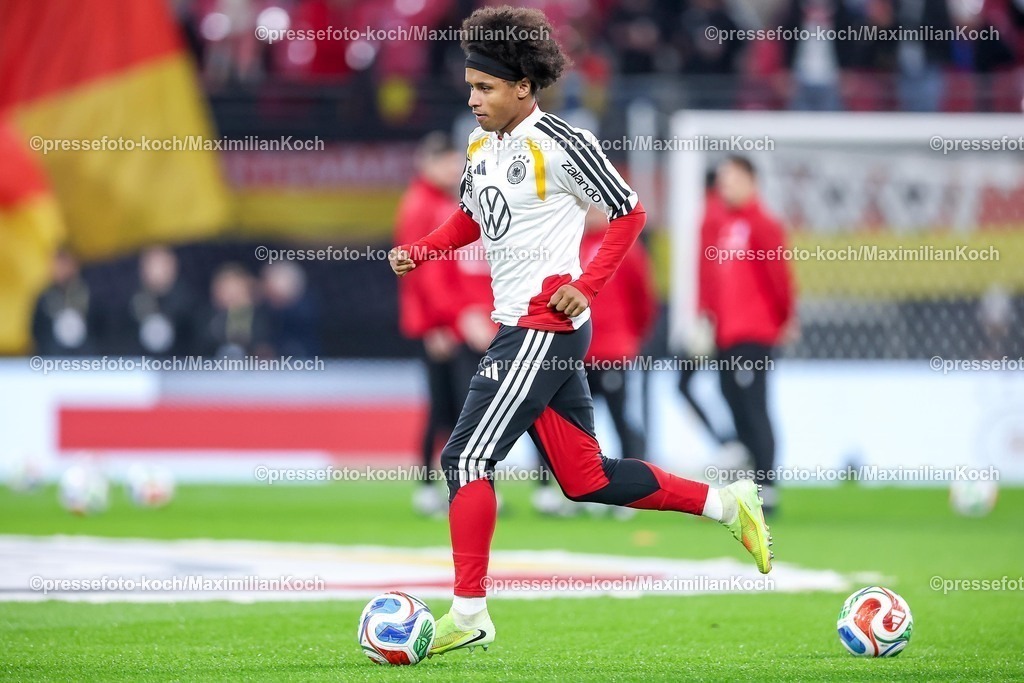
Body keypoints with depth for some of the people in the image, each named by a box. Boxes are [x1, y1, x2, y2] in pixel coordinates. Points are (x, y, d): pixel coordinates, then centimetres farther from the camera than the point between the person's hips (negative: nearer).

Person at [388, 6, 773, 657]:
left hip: (546, 328, -9)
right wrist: (420, 252, 7)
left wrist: (584, 288, -15)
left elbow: (629, 213, -8)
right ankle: (726, 503, 24)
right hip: (521, 328, 9)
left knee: (466, 458, -11)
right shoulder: (482, 145, 10)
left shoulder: (560, 144, -14)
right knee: (586, 478, 13)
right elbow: (470, 217, 25)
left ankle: (468, 614, -6)